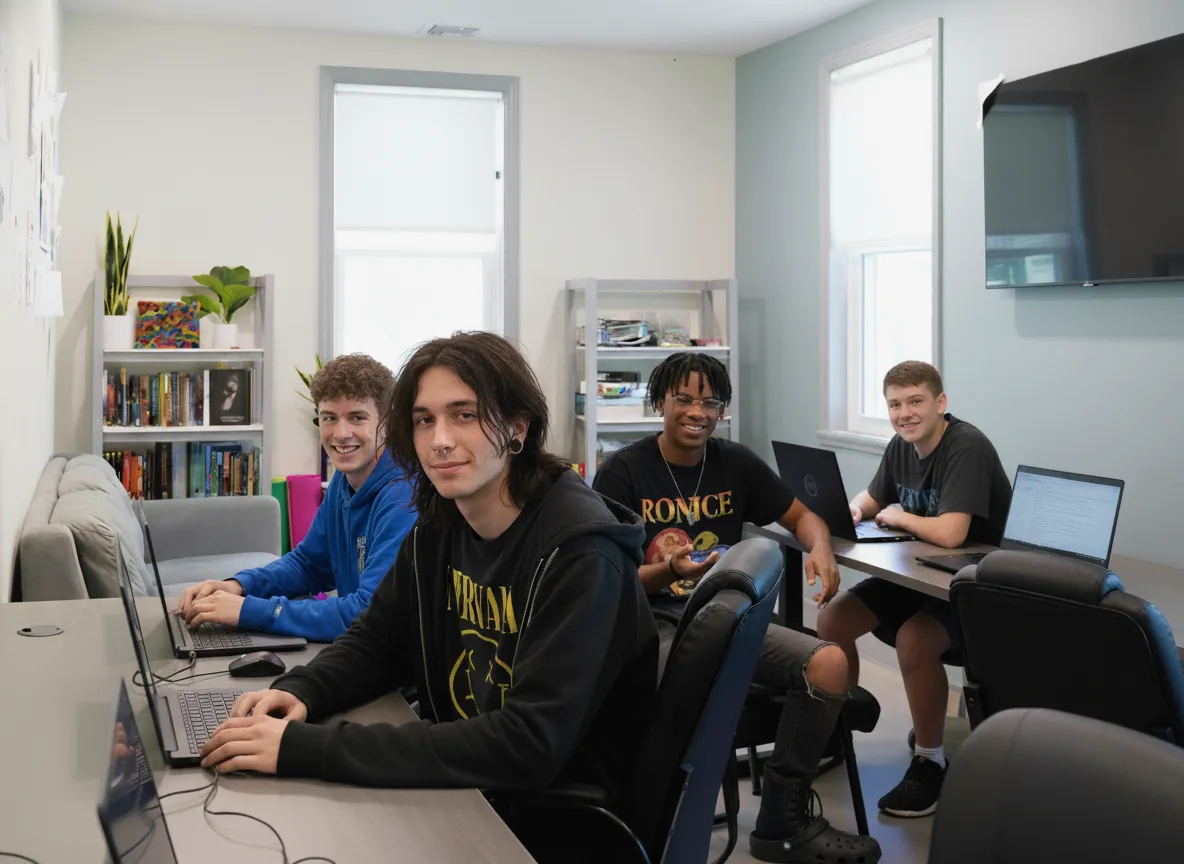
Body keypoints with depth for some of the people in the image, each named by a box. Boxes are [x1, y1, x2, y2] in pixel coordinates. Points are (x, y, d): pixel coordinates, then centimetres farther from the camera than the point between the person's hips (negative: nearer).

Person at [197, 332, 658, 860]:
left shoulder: (579, 553, -23)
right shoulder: (438, 528, 0)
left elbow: (529, 744, -31)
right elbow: (376, 642, 11)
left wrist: (308, 749, -34)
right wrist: (300, 692, -13)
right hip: (465, 790, 6)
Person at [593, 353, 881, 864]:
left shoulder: (737, 463, 9)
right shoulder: (622, 473, -5)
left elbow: (801, 516, 20)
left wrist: (821, 548, -5)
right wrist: (669, 571, -28)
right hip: (652, 625, -5)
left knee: (829, 664, -18)